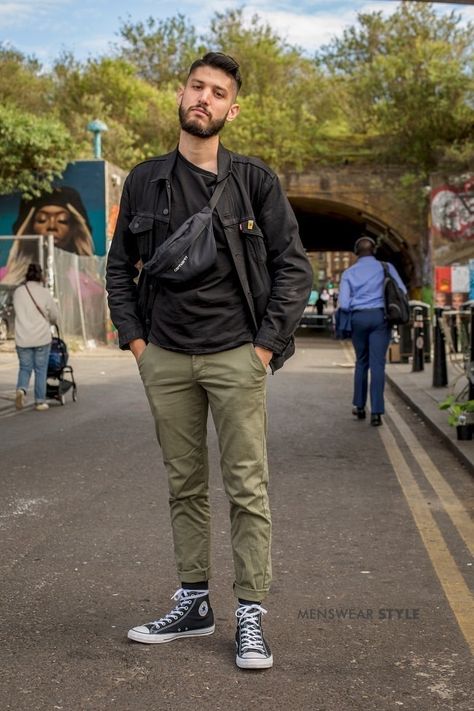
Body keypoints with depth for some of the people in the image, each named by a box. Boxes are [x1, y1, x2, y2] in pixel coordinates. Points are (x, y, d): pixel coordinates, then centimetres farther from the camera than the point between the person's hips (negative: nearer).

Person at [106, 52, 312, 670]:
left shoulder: (254, 180, 0)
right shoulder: (145, 181, 8)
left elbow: (293, 266, 0)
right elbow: (120, 267, 14)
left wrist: (268, 343, -6)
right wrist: (134, 338, 4)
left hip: (235, 357, -3)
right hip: (166, 359, 3)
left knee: (247, 488, -1)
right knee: (185, 486, 11)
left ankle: (251, 614, 8)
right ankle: (193, 602, 23)